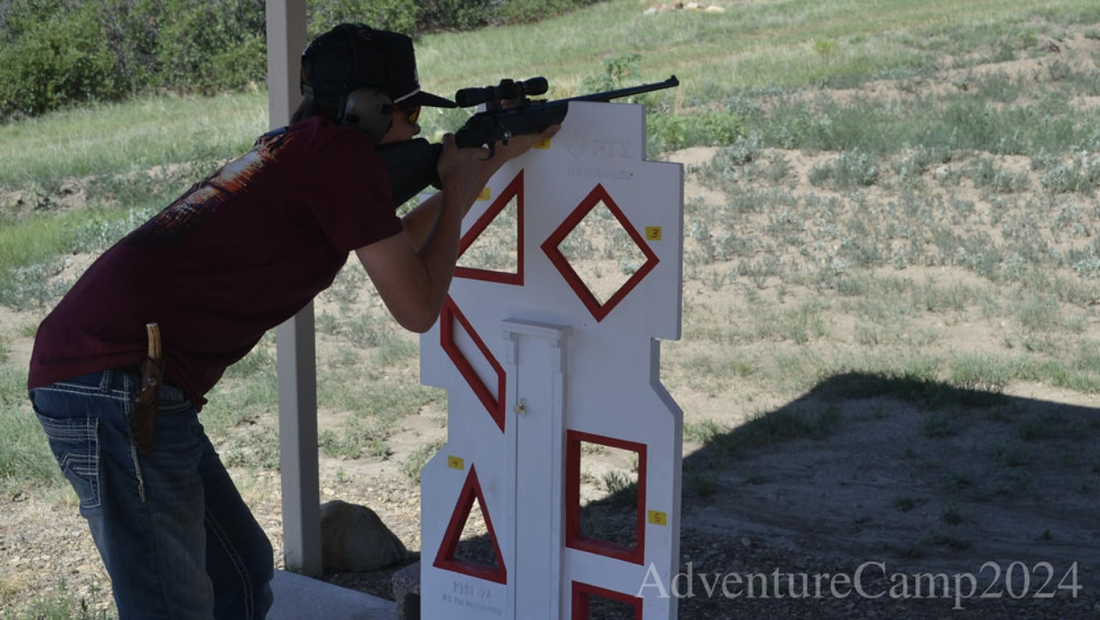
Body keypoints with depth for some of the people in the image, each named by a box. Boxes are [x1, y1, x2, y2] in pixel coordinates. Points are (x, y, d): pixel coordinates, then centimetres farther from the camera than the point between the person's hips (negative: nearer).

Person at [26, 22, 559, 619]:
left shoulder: (291, 147, 20)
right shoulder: (341, 150, -8)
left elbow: (394, 248, 34)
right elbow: (417, 307, -3)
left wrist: (491, 161, 34)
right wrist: (459, 189, 11)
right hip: (116, 384, -10)